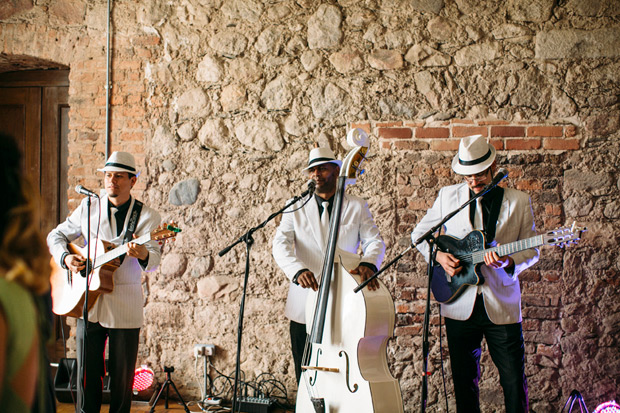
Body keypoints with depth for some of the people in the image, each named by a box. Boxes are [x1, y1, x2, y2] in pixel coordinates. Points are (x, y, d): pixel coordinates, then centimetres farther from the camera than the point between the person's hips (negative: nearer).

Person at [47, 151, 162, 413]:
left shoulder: (147, 216, -2)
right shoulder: (88, 208, 7)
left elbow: (153, 261, -13)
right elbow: (55, 236, 15)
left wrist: (143, 254, -37)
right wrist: (65, 258, -6)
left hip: (125, 308, -2)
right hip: (87, 303, 2)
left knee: (123, 376, 4)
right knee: (87, 372, 5)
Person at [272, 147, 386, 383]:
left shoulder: (357, 207, 9)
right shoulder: (296, 208, 8)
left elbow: (374, 241, 1)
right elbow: (281, 244, -4)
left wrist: (368, 263, -24)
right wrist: (298, 270, -25)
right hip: (305, 308, 1)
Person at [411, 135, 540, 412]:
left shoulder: (519, 202, 2)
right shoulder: (448, 196, 5)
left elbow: (531, 251, 3)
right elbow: (419, 234, 14)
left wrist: (509, 262, -18)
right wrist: (438, 256, -4)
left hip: (502, 306, -1)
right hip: (460, 305, 1)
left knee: (514, 381, 1)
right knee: (464, 380, 9)